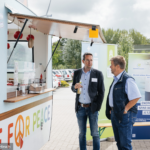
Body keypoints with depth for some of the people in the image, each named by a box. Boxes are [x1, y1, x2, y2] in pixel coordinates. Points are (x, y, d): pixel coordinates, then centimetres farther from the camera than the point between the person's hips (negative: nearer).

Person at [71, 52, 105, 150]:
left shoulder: (98, 74, -3)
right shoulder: (77, 73, 4)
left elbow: (101, 92, -2)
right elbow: (73, 89, 13)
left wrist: (98, 107, -7)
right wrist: (75, 87, -11)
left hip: (92, 108, -2)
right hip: (80, 108, 3)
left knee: (95, 133, 3)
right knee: (82, 133, 11)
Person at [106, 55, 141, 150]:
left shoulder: (127, 80, -18)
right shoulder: (116, 79, 12)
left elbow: (136, 97, -23)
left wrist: (125, 109, -18)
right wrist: (111, 110, 14)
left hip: (124, 116, -9)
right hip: (115, 114, 9)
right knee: (119, 142, 20)